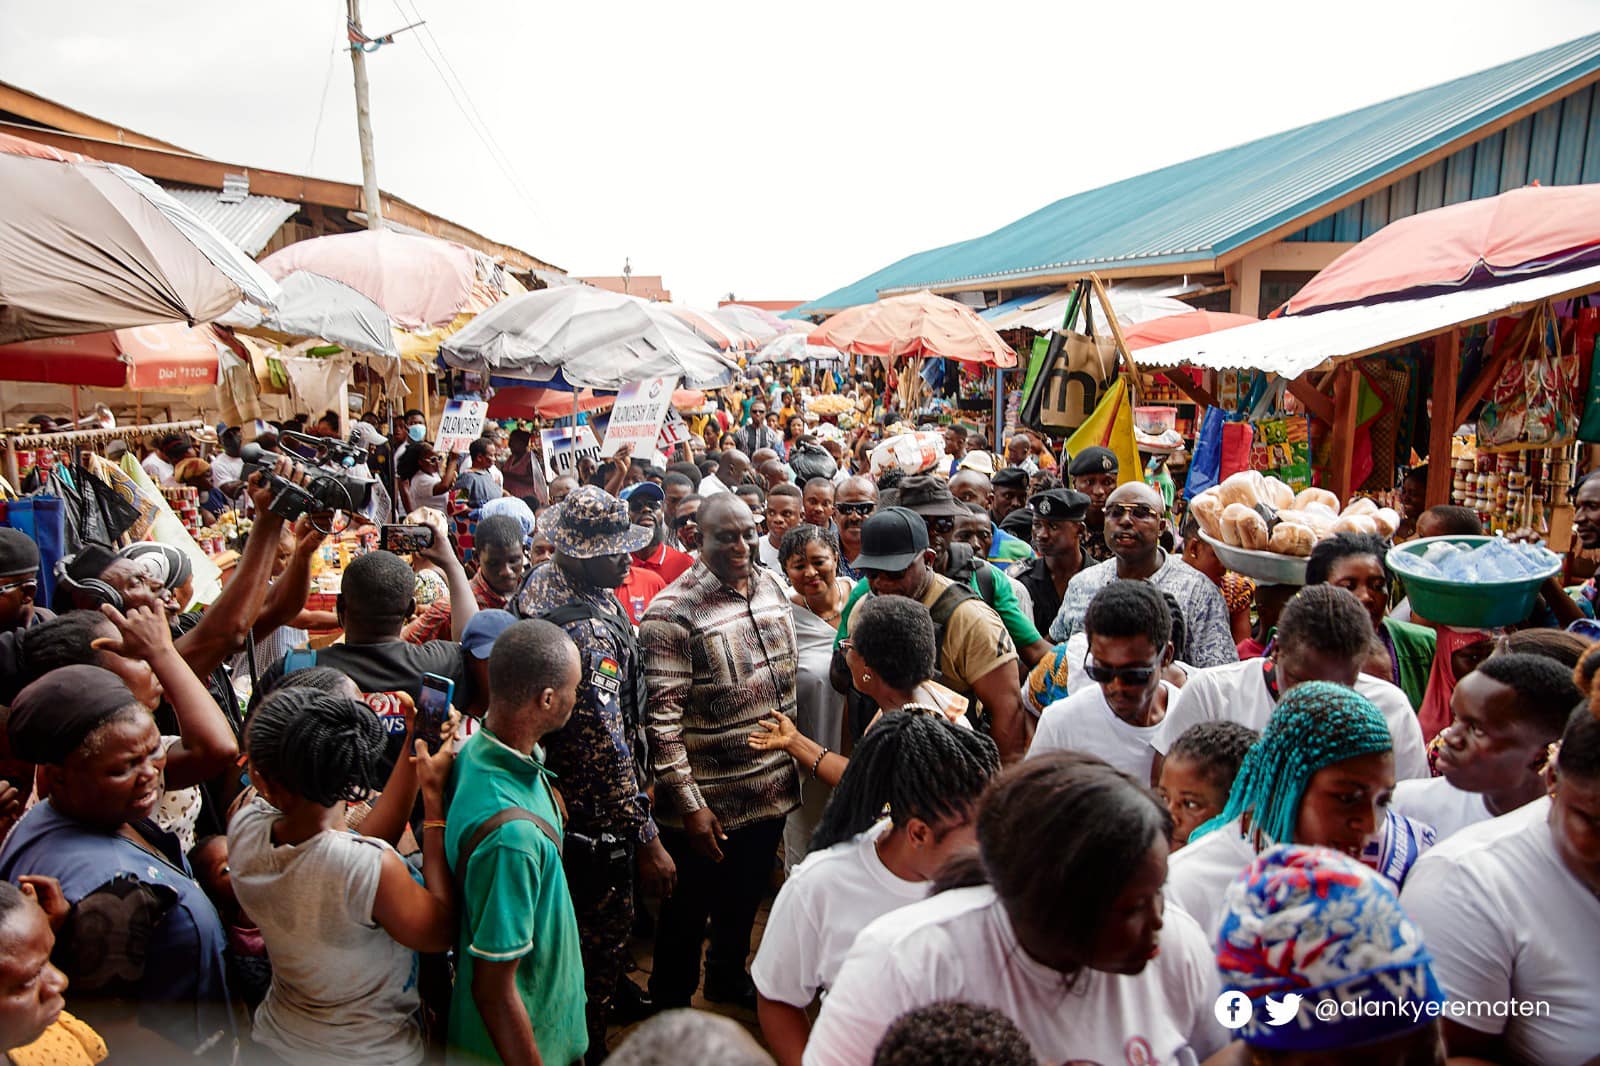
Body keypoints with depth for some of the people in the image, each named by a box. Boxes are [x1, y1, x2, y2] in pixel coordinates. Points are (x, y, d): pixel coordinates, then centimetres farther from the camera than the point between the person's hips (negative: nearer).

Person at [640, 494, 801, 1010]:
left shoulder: (772, 585, 1)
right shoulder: (672, 612, -21)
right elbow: (662, 718, -21)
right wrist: (689, 805, -20)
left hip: (770, 789, 6)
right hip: (707, 802, -6)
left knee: (744, 900, 26)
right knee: (688, 914, 15)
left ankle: (728, 978, 51)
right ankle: (670, 1006, 39)